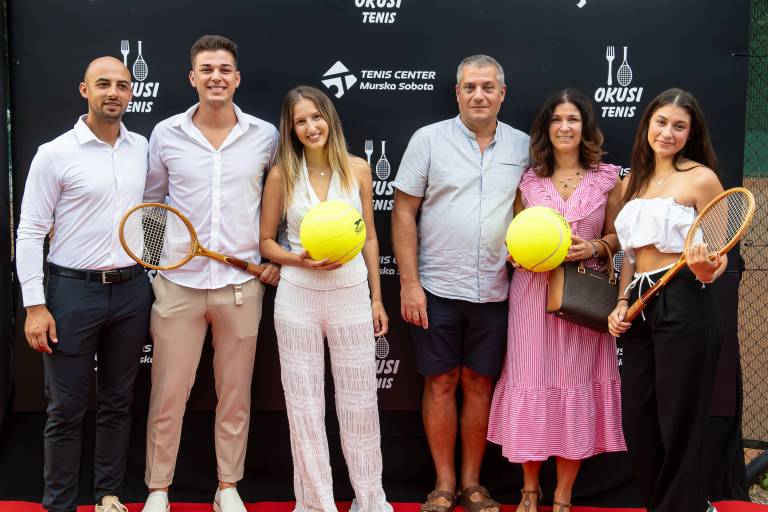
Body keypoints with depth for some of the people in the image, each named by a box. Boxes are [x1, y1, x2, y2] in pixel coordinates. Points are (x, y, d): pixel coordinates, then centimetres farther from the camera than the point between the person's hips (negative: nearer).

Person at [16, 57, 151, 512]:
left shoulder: (143, 148, 6)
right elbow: (30, 233, -6)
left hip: (132, 291, 4)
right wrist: (35, 306, -11)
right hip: (73, 291, -4)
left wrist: (155, 278, 13)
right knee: (67, 410, 4)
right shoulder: (55, 154, -7)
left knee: (118, 403, 14)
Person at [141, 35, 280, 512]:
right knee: (168, 395, 4)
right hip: (178, 282, 0)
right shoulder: (166, 134, 1)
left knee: (235, 395, 10)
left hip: (242, 284, 1)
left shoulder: (266, 136, 1)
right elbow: (150, 202, 10)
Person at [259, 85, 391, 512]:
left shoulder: (357, 169, 1)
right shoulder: (281, 175, -2)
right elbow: (266, 241, 5)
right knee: (305, 405, 7)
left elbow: (369, 238, 7)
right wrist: (301, 260, -14)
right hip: (299, 299, 0)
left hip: (352, 297, 1)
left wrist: (377, 298, 7)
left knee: (360, 403, 7)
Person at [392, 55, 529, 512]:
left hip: (495, 291, 2)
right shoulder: (429, 139, -2)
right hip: (438, 287, -2)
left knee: (480, 383, 10)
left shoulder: (523, 146, 5)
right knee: (441, 383, 6)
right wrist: (409, 283, -8)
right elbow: (404, 212, -3)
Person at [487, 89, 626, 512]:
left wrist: (593, 247, -10)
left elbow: (618, 236, 9)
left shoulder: (607, 178, 2)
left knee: (577, 385, 3)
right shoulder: (527, 178, 3)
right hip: (532, 293, 0)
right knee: (531, 384, 2)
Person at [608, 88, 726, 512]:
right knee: (636, 421, 10)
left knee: (679, 422, 0)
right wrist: (622, 303, 8)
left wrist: (706, 270, -26)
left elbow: (719, 257, -4)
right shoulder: (633, 180, 15)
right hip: (641, 306, 7)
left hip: (685, 306, -6)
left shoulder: (701, 178, -4)